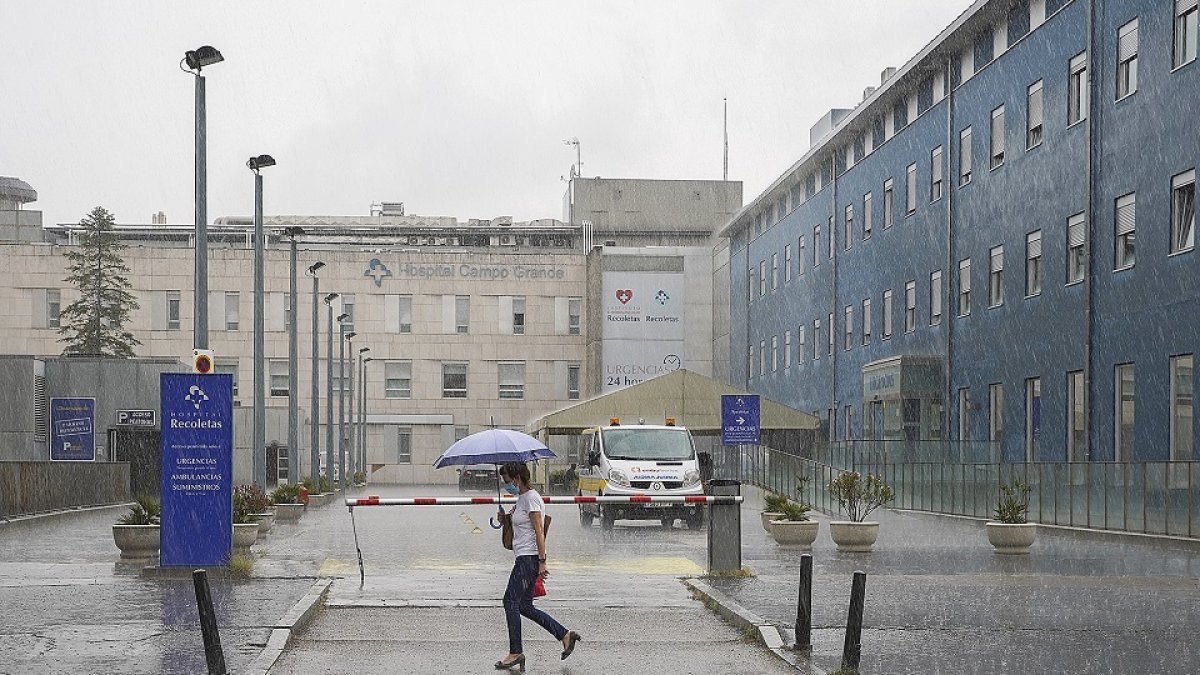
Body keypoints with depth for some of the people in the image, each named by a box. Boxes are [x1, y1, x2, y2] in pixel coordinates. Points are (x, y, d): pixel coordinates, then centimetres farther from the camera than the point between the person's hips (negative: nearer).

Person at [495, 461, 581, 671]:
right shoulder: (522, 498, 16)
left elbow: (539, 532, -18)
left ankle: (515, 652, -3)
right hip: (523, 558, 10)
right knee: (524, 606, 9)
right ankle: (565, 635, 11)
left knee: (511, 602, -8)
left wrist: (542, 562, -20)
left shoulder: (531, 498, -14)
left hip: (529, 558, -10)